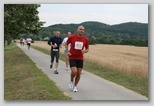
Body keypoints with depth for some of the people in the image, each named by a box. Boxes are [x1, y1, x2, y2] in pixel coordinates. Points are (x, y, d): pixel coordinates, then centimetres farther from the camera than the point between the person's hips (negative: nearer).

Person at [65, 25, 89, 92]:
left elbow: (87, 49, 10)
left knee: (78, 74, 3)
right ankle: (71, 81, 15)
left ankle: (75, 86, 26)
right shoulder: (72, 37, -7)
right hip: (72, 58, -3)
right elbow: (66, 44, 10)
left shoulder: (86, 39, -1)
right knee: (74, 72, -18)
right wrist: (67, 52, -3)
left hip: (80, 58, 3)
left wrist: (85, 51, -13)